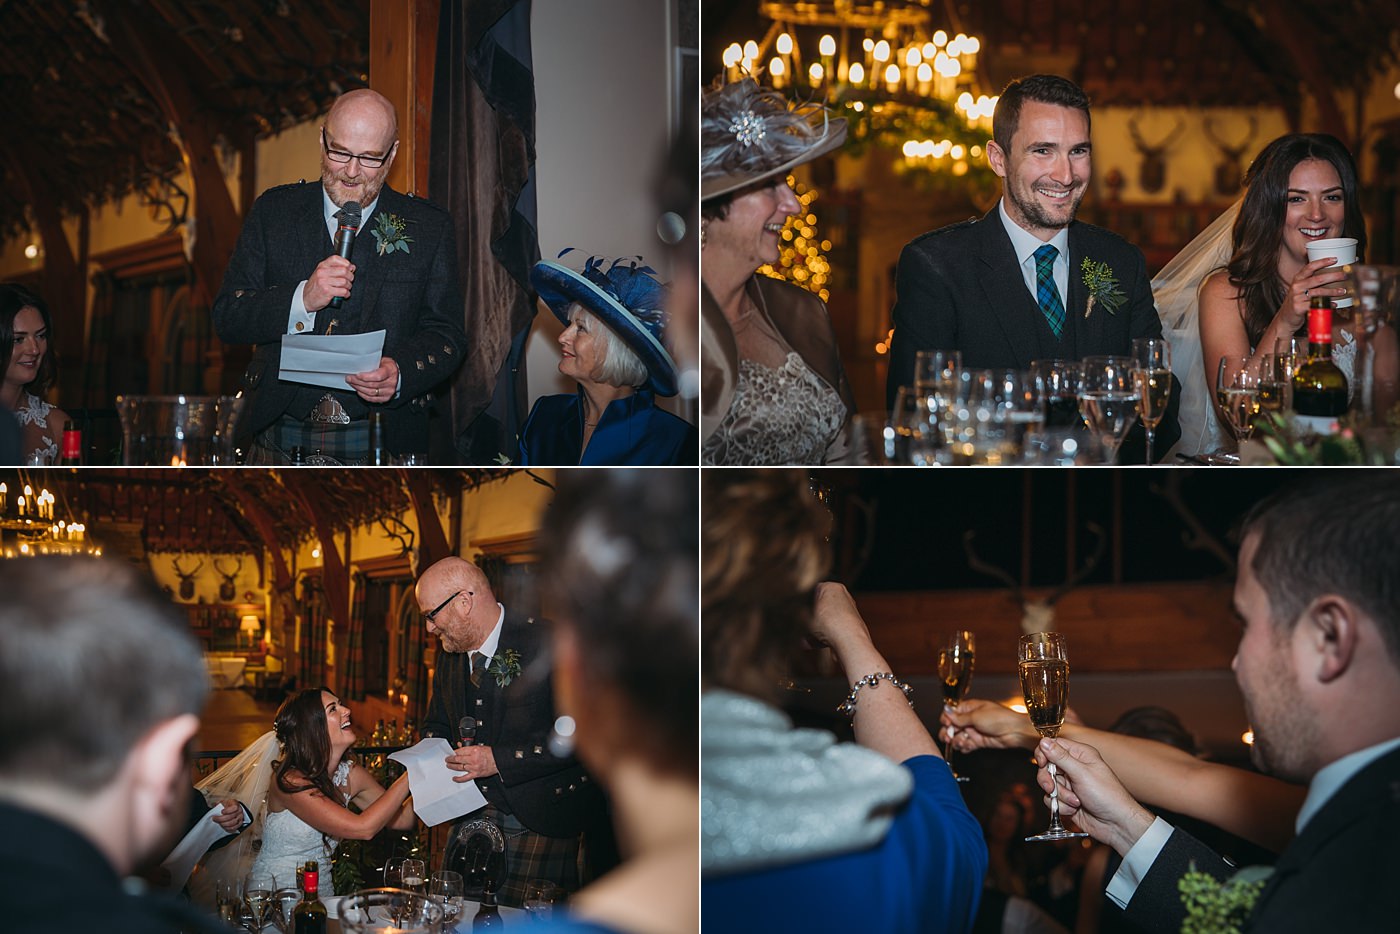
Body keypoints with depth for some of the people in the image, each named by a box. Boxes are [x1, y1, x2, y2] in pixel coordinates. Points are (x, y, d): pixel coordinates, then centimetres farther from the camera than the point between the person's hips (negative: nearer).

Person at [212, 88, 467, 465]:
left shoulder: (429, 226, 8)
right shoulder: (274, 210, 10)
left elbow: (446, 335, 6)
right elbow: (226, 317, 5)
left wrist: (400, 373, -16)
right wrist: (302, 299, -12)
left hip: (381, 439, -1)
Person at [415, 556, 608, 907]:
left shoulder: (549, 643, -14)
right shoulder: (450, 657, 11)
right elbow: (437, 726, 26)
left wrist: (500, 760, -21)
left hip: (543, 825, -6)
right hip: (474, 821, 7)